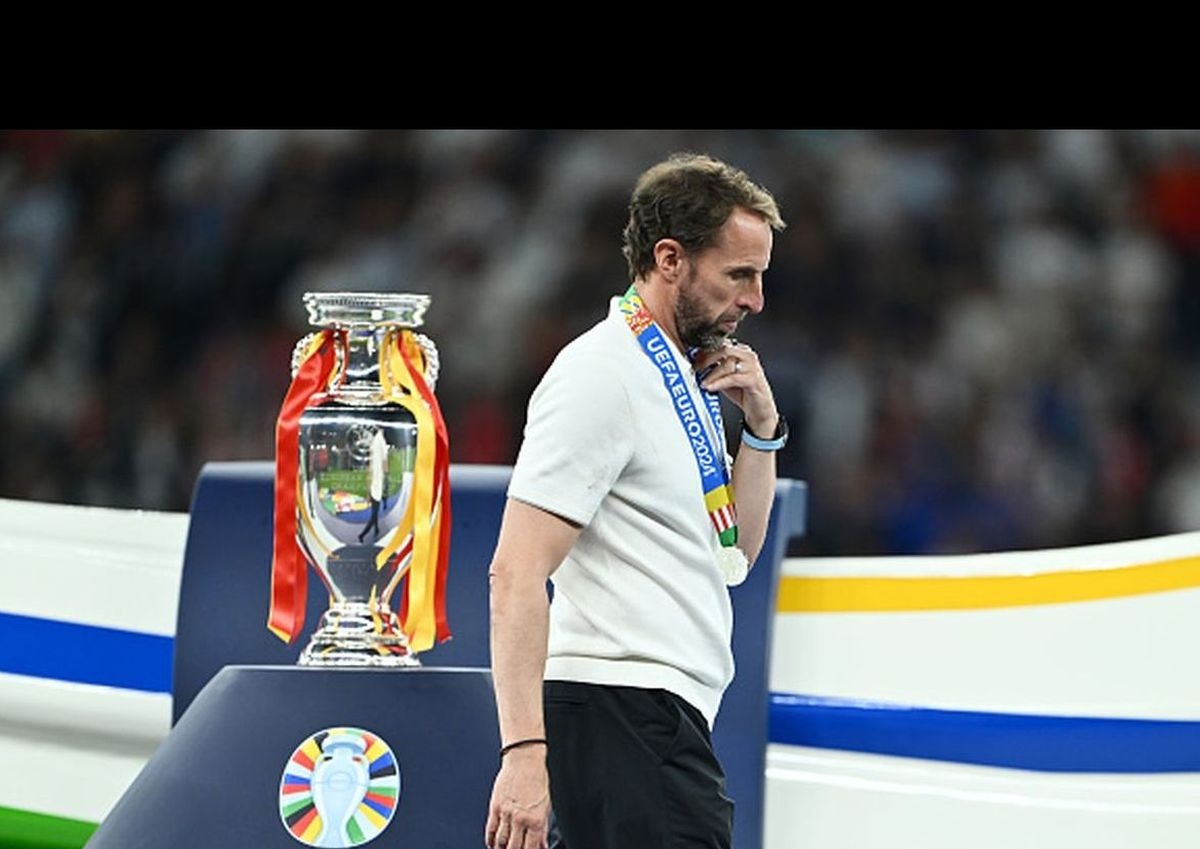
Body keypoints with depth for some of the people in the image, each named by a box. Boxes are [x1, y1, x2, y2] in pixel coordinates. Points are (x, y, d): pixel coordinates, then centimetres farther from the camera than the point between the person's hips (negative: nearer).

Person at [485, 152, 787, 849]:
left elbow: (735, 554, 24)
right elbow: (517, 573, -18)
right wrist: (524, 751, -26)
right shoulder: (602, 376, -11)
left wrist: (761, 424, 9)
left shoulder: (680, 375, 19)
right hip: (623, 715, -10)